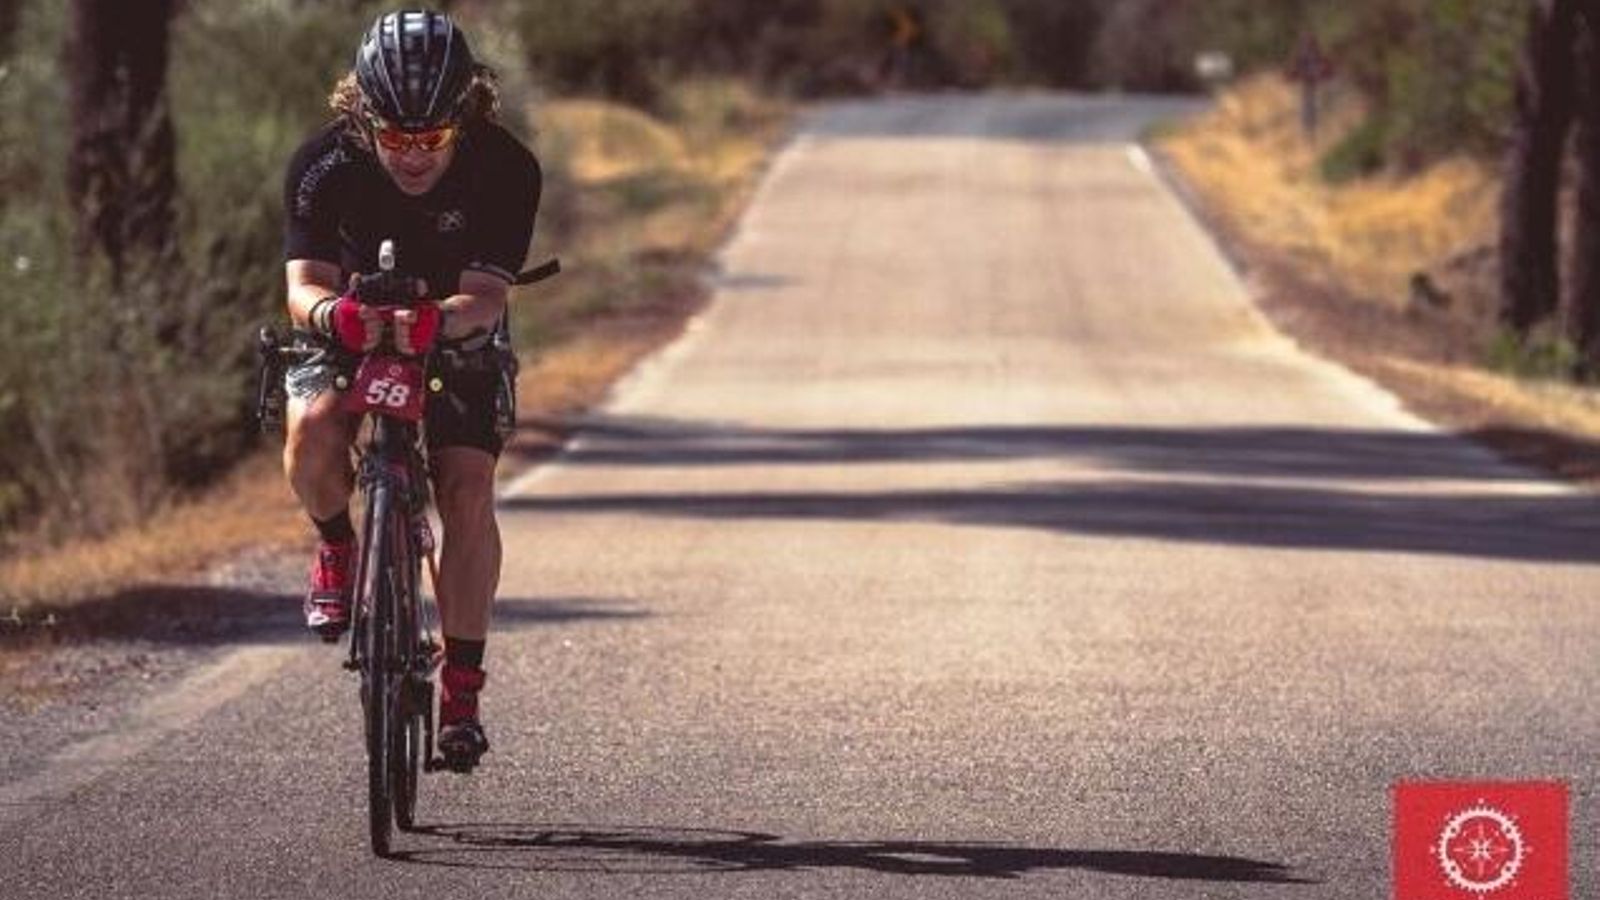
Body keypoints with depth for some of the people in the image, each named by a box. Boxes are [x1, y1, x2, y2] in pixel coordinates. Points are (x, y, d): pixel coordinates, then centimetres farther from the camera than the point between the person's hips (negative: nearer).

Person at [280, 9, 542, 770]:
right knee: (313, 430, -31)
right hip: (348, 334, 0)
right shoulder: (323, 165, -25)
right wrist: (332, 313, -56)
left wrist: (436, 320, -56)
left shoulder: (505, 169, -27)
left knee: (468, 492, -17)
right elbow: (305, 284, -31)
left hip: (458, 339, 0)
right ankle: (337, 545, 1)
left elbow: (486, 296, -33)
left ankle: (461, 689, -8)